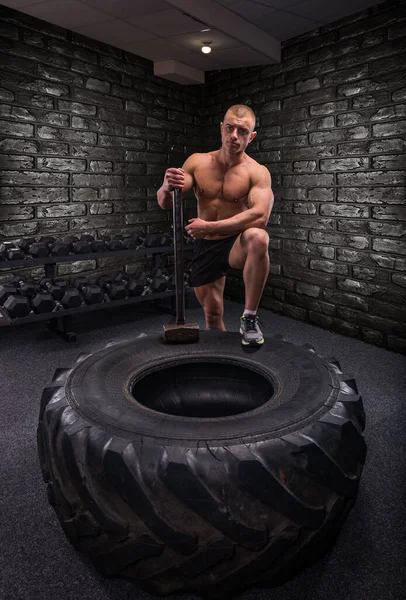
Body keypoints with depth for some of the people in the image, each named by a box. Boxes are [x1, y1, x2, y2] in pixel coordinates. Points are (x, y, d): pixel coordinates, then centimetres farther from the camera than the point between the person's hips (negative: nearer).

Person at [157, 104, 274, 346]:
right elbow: (165, 203, -3)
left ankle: (249, 319, -23)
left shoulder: (257, 172, -10)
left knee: (257, 237, -37)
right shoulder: (197, 162, 0)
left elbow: (260, 215, -27)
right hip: (205, 247, 3)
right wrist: (167, 187, -28)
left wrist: (210, 227, -31)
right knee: (212, 316, 8)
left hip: (236, 244, -3)